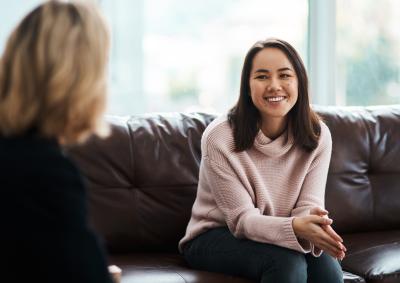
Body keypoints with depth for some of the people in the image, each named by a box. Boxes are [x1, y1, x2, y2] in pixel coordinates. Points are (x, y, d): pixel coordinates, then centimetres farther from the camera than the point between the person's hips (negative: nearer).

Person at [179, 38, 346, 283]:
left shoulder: (318, 136, -7)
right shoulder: (220, 138, -19)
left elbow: (308, 206, -11)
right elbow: (243, 219, -20)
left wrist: (314, 228, -38)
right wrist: (296, 227, -40)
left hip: (277, 236, 3)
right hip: (215, 237, -3)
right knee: (286, 262, -32)